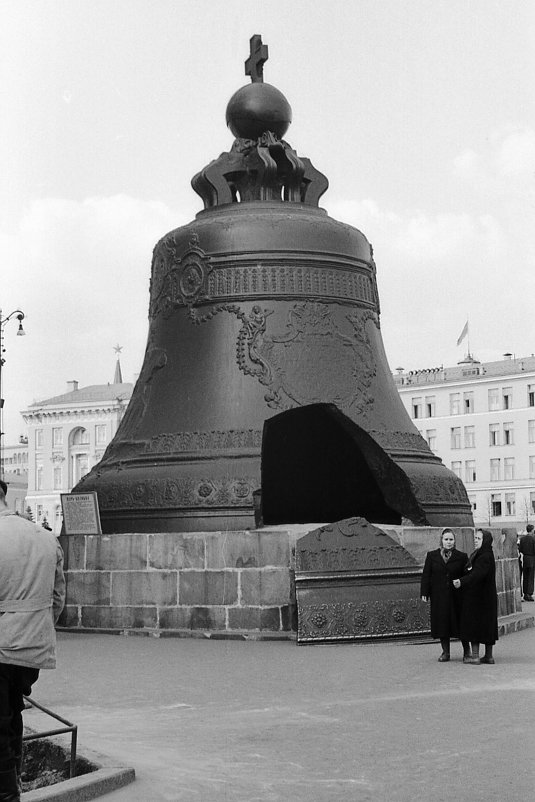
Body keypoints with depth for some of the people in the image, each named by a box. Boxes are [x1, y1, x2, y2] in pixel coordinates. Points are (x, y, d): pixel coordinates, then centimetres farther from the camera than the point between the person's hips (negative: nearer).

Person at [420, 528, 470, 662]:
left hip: (456, 596, -1)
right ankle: (445, 652, 12)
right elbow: (426, 575, 5)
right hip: (439, 597, 1)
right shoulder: (431, 556, 6)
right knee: (441, 623, 3)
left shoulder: (462, 557, 3)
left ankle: (467, 650, 19)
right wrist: (424, 593, -3)